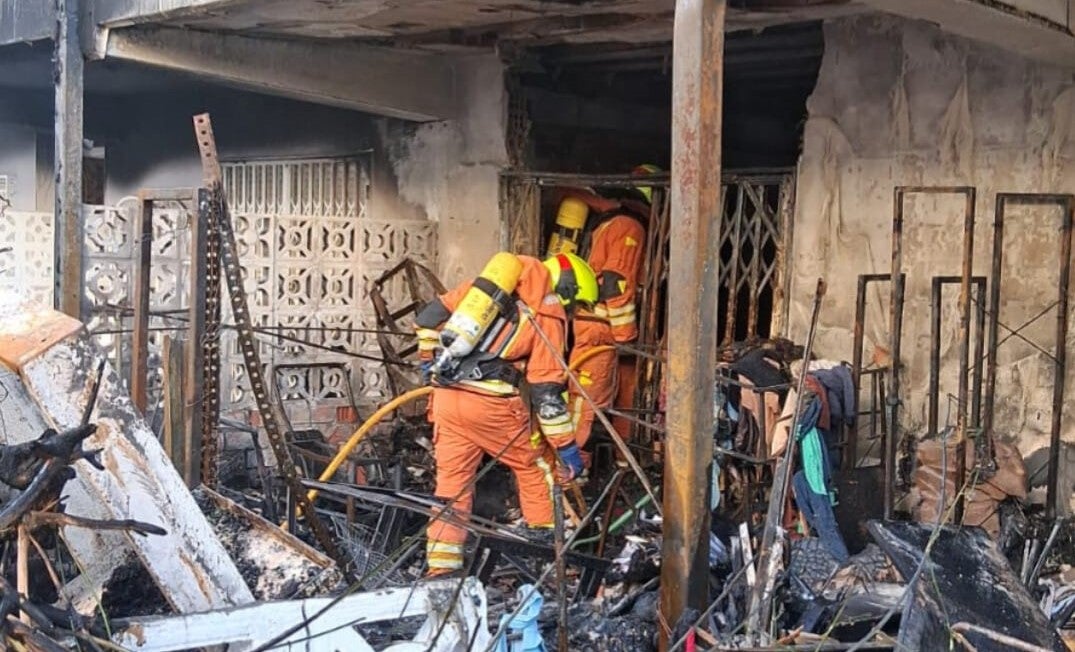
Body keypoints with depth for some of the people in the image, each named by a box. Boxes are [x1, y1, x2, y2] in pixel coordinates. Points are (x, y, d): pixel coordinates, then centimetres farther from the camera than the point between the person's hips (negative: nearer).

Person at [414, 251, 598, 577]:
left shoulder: (490, 282, 15)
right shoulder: (549, 315, 0)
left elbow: (429, 317, 17)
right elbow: (546, 391, -5)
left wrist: (431, 358, 33)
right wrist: (568, 448, 2)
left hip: (446, 396, 5)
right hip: (490, 404, -5)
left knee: (452, 480, 12)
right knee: (536, 466, 18)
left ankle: (441, 568, 10)